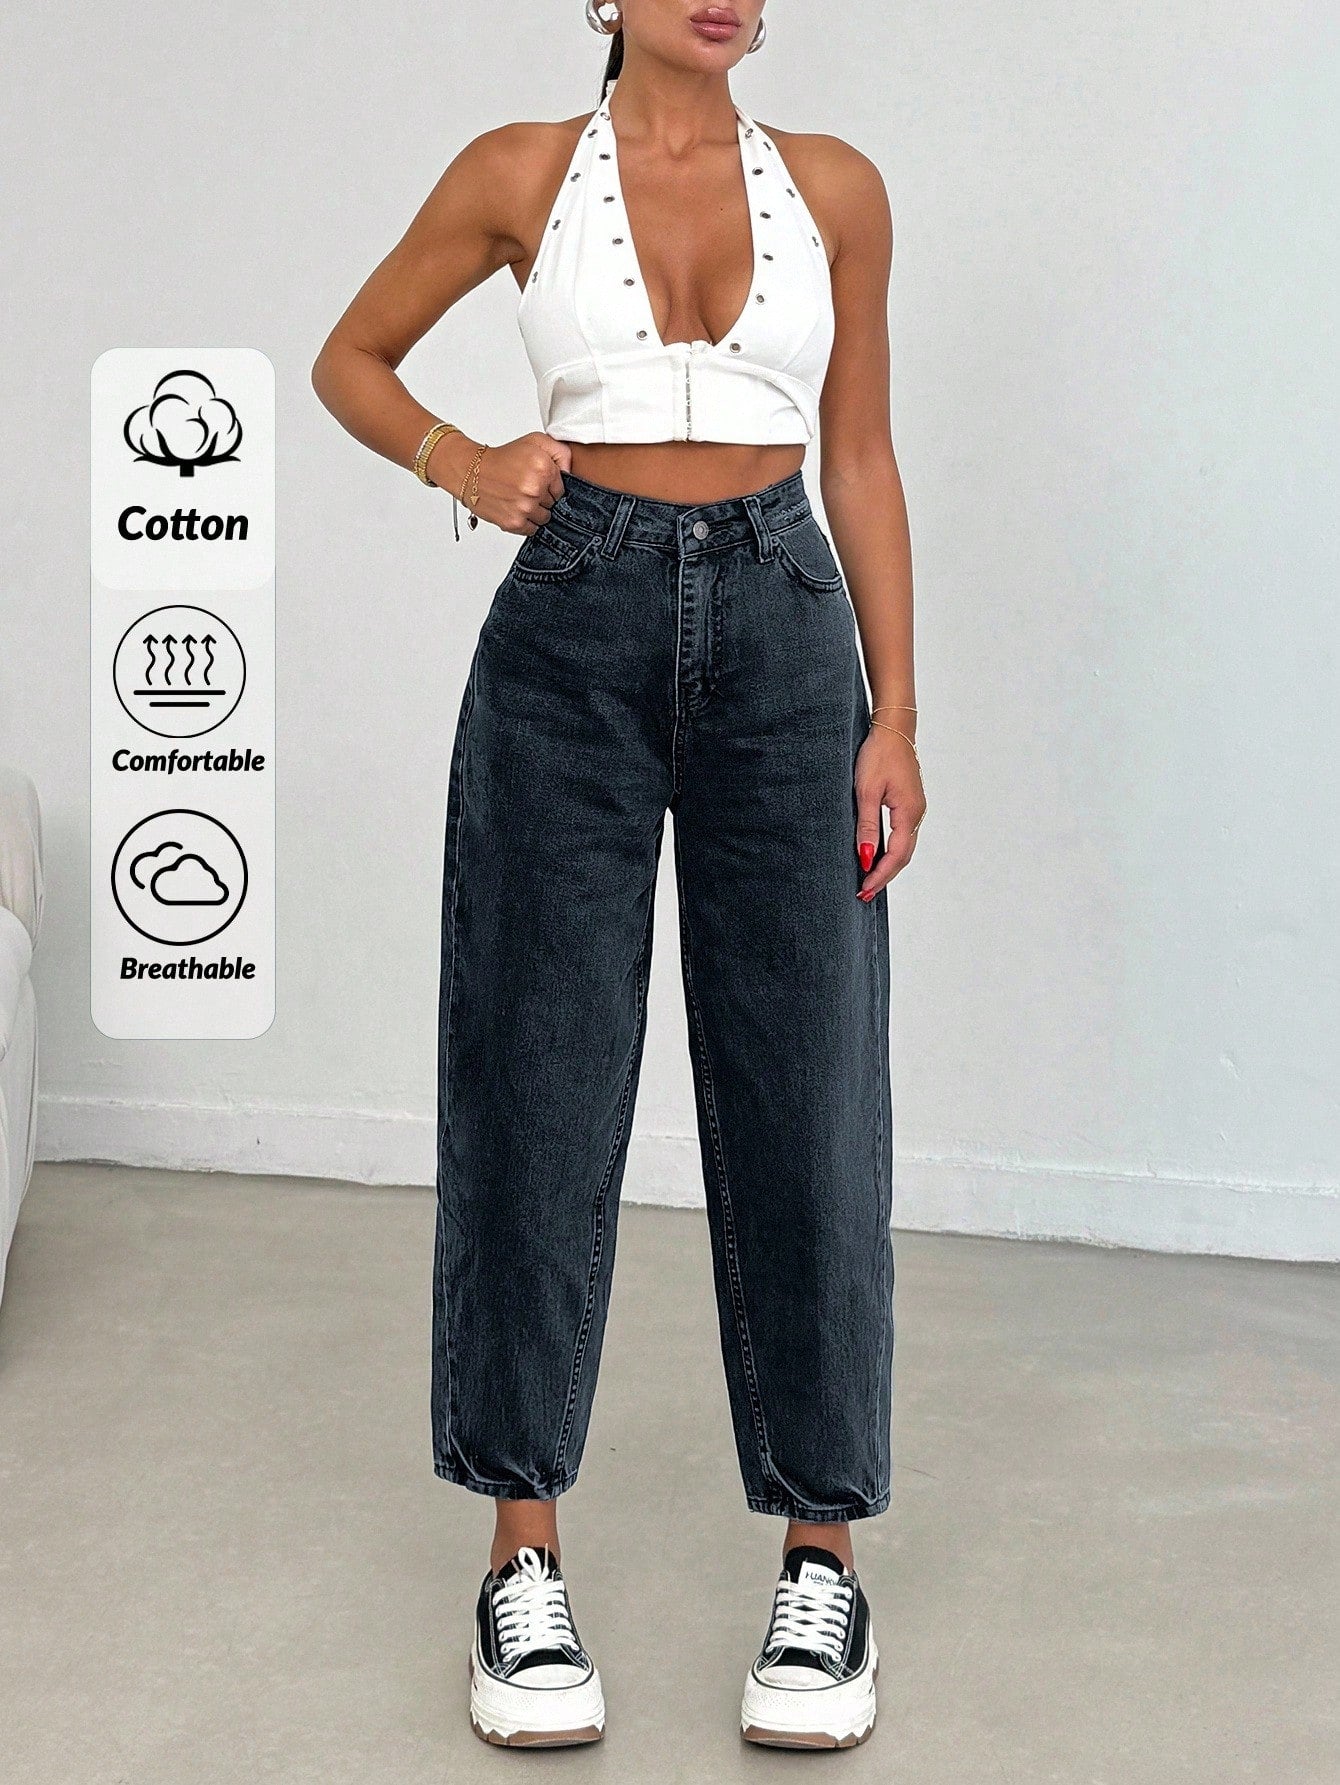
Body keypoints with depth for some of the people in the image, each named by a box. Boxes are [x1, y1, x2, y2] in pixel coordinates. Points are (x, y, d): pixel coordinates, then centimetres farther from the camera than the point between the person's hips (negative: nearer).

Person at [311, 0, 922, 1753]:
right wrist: (460, 461, -6)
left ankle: (823, 1560, 15)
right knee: (540, 1090, 1)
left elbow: (861, 460, 9)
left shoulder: (835, 188, 8)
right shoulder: (523, 172, 4)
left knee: (802, 1091, 1)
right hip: (575, 625, -1)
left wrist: (895, 713, 3)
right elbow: (350, 358, 15)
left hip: (781, 629, 1)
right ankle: (526, 1559, 13)